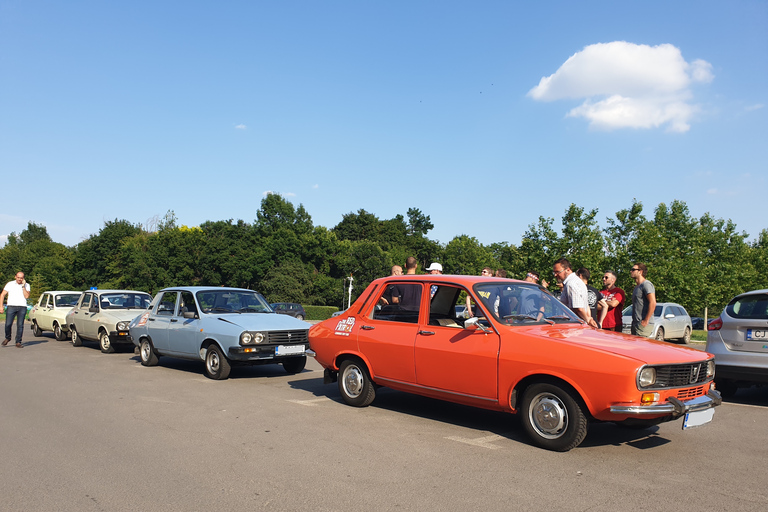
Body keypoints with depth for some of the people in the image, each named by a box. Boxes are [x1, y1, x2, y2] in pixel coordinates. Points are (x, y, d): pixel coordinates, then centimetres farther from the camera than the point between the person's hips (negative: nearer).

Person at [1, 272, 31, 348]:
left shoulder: (26, 285, 9)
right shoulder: (10, 284, 8)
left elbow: (26, 296, -4)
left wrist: (23, 286, -6)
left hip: (22, 307, 0)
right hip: (11, 306, 0)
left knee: (20, 325, -3)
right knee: (8, 324, -7)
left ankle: (18, 342, 5)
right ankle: (7, 338, 19)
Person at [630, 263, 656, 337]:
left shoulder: (646, 284, -9)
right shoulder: (637, 287, 21)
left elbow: (653, 303, -19)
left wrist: (646, 320, -21)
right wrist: (634, 321, 14)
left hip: (643, 324, -10)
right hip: (635, 323, 10)